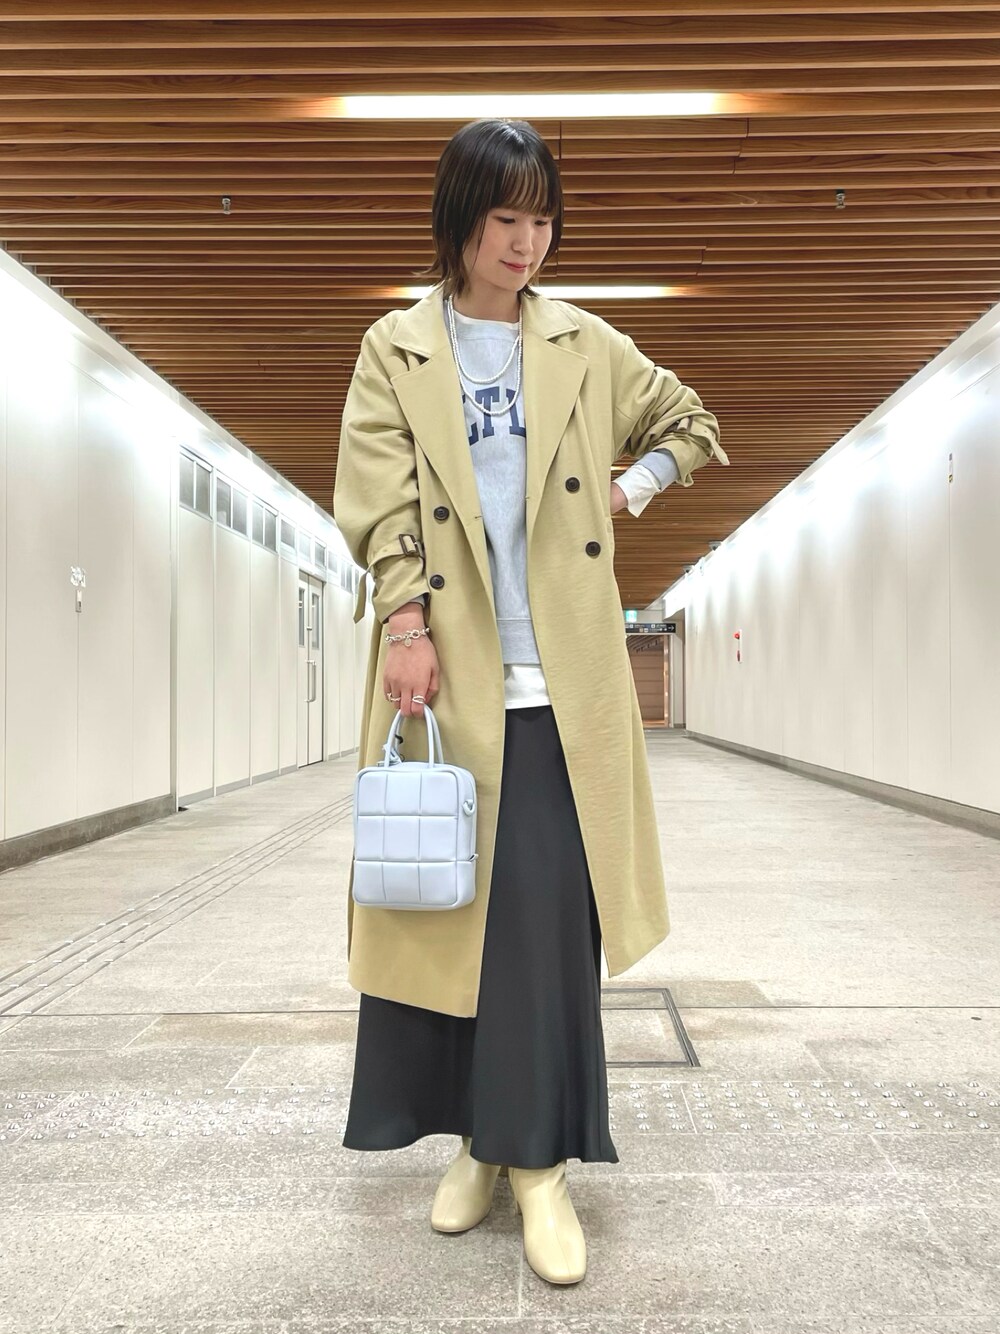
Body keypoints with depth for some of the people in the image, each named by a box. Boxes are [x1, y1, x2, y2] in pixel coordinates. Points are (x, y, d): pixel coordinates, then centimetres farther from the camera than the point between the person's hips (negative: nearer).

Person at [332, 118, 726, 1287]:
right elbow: (379, 506, -2)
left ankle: (540, 1160, 13)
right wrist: (405, 625, -13)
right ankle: (477, 1140, 25)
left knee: (553, 916, -1)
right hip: (446, 670, 0)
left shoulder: (585, 347, 13)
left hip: (560, 677, 1)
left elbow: (691, 424, 26)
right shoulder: (395, 350, 7)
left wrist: (631, 488, 9)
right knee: (449, 904, 6)